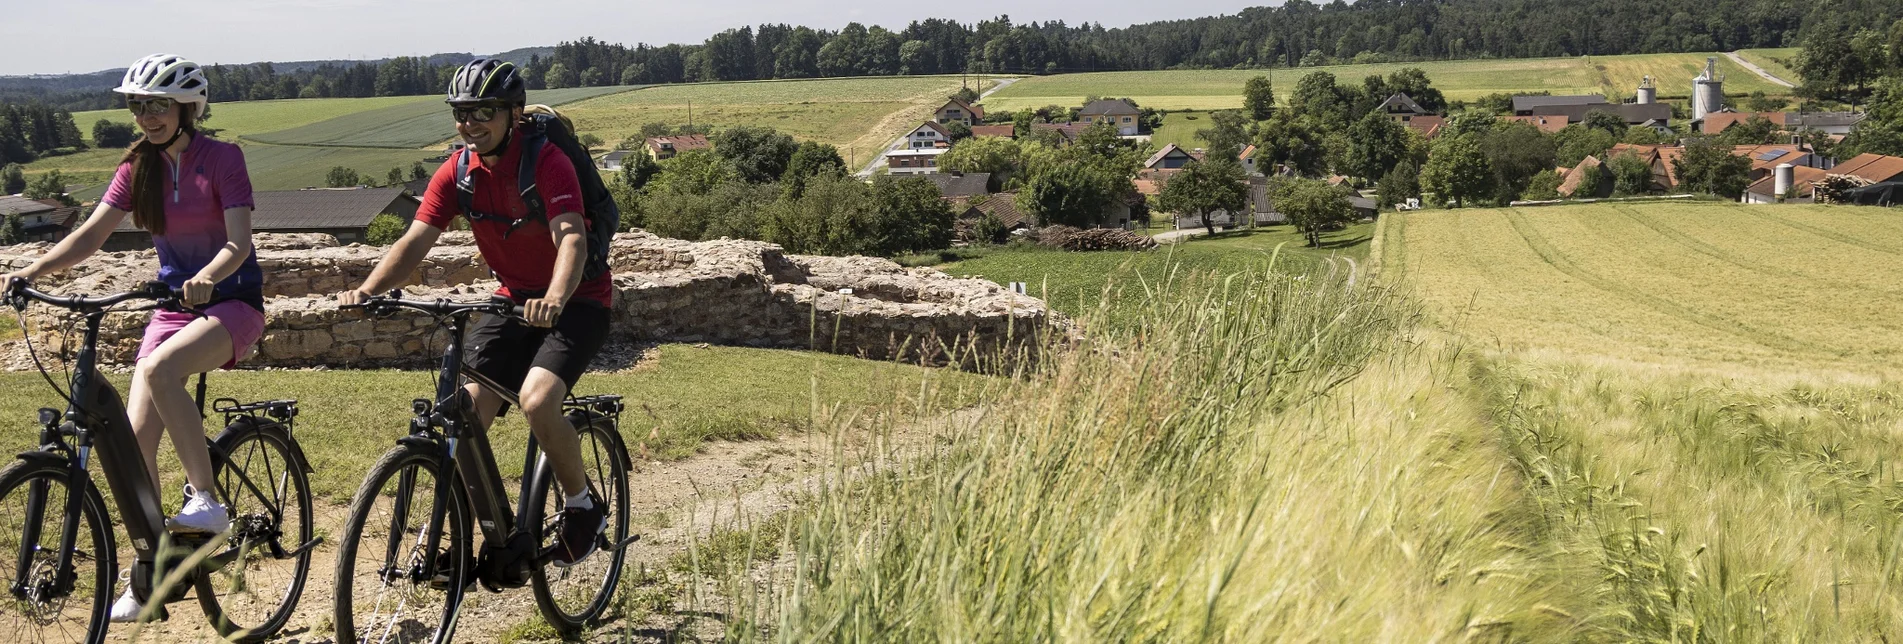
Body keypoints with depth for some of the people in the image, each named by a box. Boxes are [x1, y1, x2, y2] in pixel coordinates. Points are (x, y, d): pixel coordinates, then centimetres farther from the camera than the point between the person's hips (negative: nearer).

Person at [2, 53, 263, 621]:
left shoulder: (222, 158, -9)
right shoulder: (138, 167, 6)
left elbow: (239, 242, -18)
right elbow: (92, 233, -1)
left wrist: (207, 278, -39)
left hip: (232, 300, -5)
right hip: (172, 303, 5)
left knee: (157, 369, -36)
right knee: (135, 438, -6)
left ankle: (206, 500, -26)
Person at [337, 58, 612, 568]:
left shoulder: (547, 163, -21)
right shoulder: (458, 172, -4)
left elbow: (572, 239, -35)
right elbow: (415, 241, -12)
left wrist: (554, 300, -55)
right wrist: (367, 290, -30)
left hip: (577, 299, -6)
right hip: (514, 299, 6)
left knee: (536, 401, -28)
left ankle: (583, 507, -2)